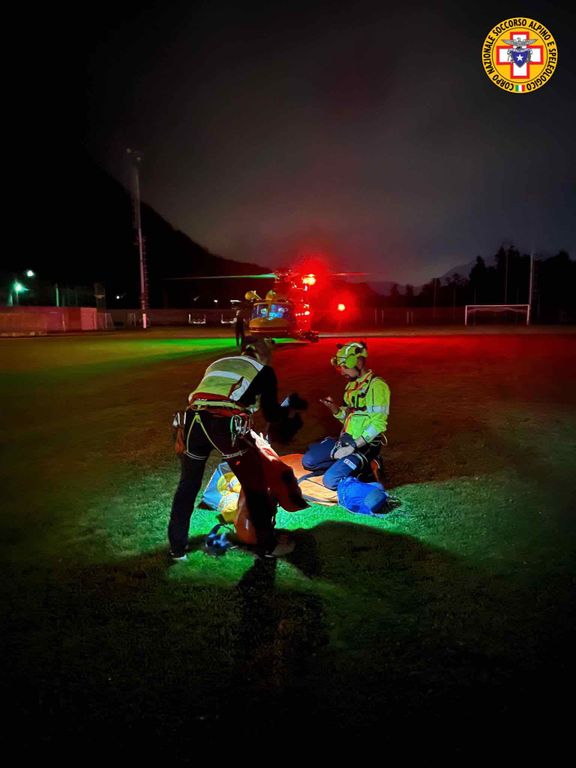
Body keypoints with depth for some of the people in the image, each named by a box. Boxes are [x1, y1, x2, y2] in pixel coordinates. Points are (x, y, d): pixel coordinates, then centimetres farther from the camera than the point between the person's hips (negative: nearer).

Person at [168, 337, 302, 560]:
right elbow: (272, 415, 17)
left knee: (188, 485, 21)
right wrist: (289, 408, 37)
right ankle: (267, 544, 25)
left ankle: (177, 548, 30)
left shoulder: (218, 363, 32)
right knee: (254, 484, 13)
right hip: (225, 424, -4)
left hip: (193, 419, 5)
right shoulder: (264, 371, 18)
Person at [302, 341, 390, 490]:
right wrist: (334, 408, -3)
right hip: (346, 439, 8)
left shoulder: (376, 385, -16)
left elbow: (378, 424, -21)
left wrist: (352, 447, -21)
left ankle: (364, 472, 3)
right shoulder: (352, 384, 13)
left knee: (331, 481, -20)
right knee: (308, 461, -2)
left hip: (365, 445, -8)